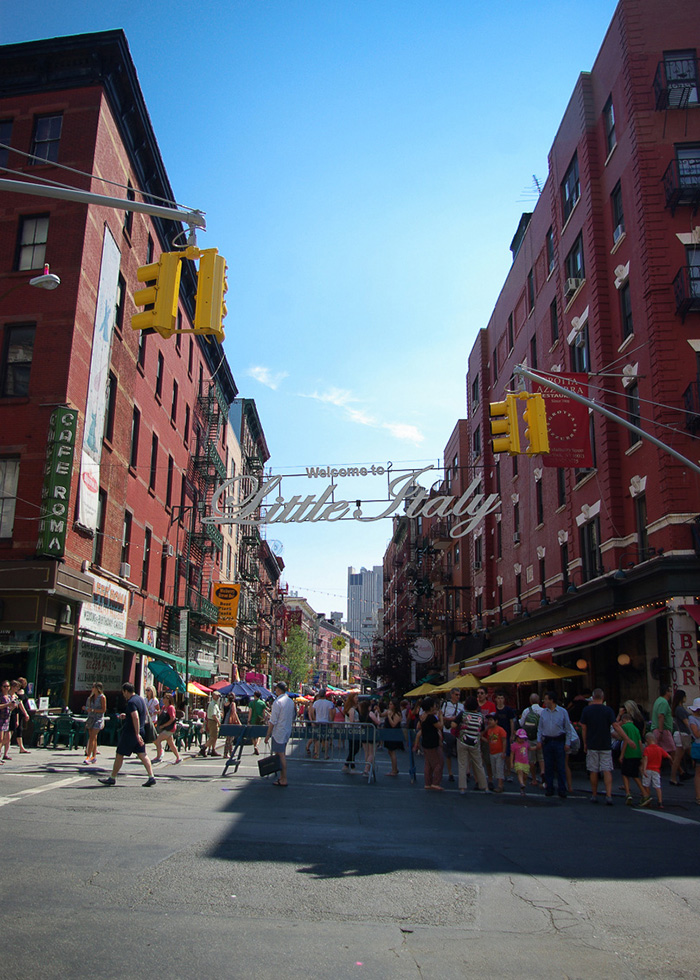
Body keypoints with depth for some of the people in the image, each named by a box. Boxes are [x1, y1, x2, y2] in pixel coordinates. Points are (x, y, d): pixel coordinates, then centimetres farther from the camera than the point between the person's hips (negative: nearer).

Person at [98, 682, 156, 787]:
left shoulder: (131, 702, -17)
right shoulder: (140, 699, 11)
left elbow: (136, 717, -28)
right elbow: (146, 713, 25)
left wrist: (137, 734, -31)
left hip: (130, 732, -8)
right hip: (140, 731, 8)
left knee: (119, 755, 5)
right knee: (142, 755, 5)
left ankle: (112, 778, 16)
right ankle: (151, 777, -5)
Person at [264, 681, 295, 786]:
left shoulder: (277, 702, -17)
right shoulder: (291, 701, 8)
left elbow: (273, 721, -17)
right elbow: (292, 718, 16)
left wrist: (268, 735, -12)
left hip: (278, 732, -8)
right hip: (287, 732, 8)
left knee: (281, 755, -3)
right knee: (283, 754, 16)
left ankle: (283, 780, 1)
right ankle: (282, 776, 23)